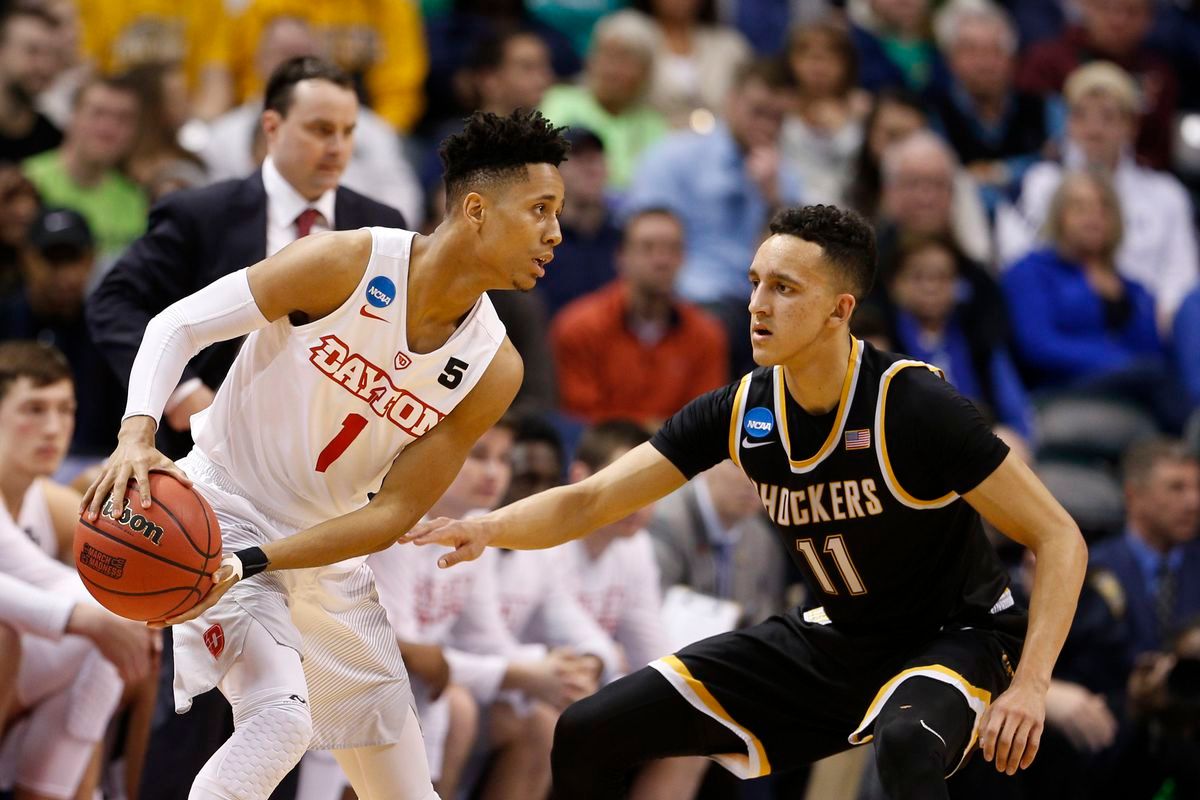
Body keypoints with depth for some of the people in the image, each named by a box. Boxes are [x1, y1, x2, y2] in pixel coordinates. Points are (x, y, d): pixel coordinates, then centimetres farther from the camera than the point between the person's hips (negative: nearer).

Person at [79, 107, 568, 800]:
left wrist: (253, 563, -24)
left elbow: (394, 514, -12)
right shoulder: (345, 264, -20)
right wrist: (137, 436, -31)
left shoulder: (494, 369, -9)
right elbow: (178, 325, -13)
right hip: (221, 509, -6)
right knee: (280, 716, -30)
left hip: (327, 550, 6)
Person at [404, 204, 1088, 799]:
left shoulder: (914, 406, -24)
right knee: (588, 735, 0)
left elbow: (1059, 538, -20)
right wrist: (489, 528, -25)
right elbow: (589, 502, -4)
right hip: (834, 637, 6)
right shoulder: (742, 410, -8)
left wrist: (1028, 686, -31)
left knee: (905, 744, -43)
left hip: (954, 638, -6)